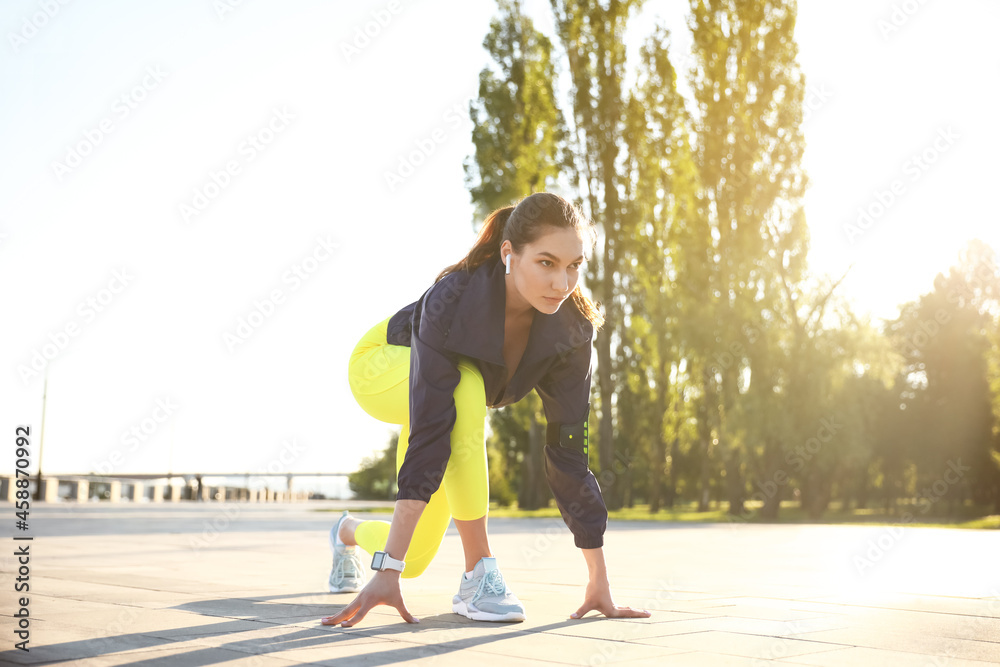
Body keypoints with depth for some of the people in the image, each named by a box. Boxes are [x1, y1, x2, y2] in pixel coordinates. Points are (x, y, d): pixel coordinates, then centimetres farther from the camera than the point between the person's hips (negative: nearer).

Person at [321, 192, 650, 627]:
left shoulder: (570, 327, -29)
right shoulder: (453, 299, -41)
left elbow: (569, 447, -24)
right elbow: (428, 436, -46)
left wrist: (599, 582, -24)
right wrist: (386, 572, -49)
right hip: (382, 366, -4)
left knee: (415, 558, 6)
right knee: (465, 389, -41)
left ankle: (350, 532, 44)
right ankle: (478, 573, -28)